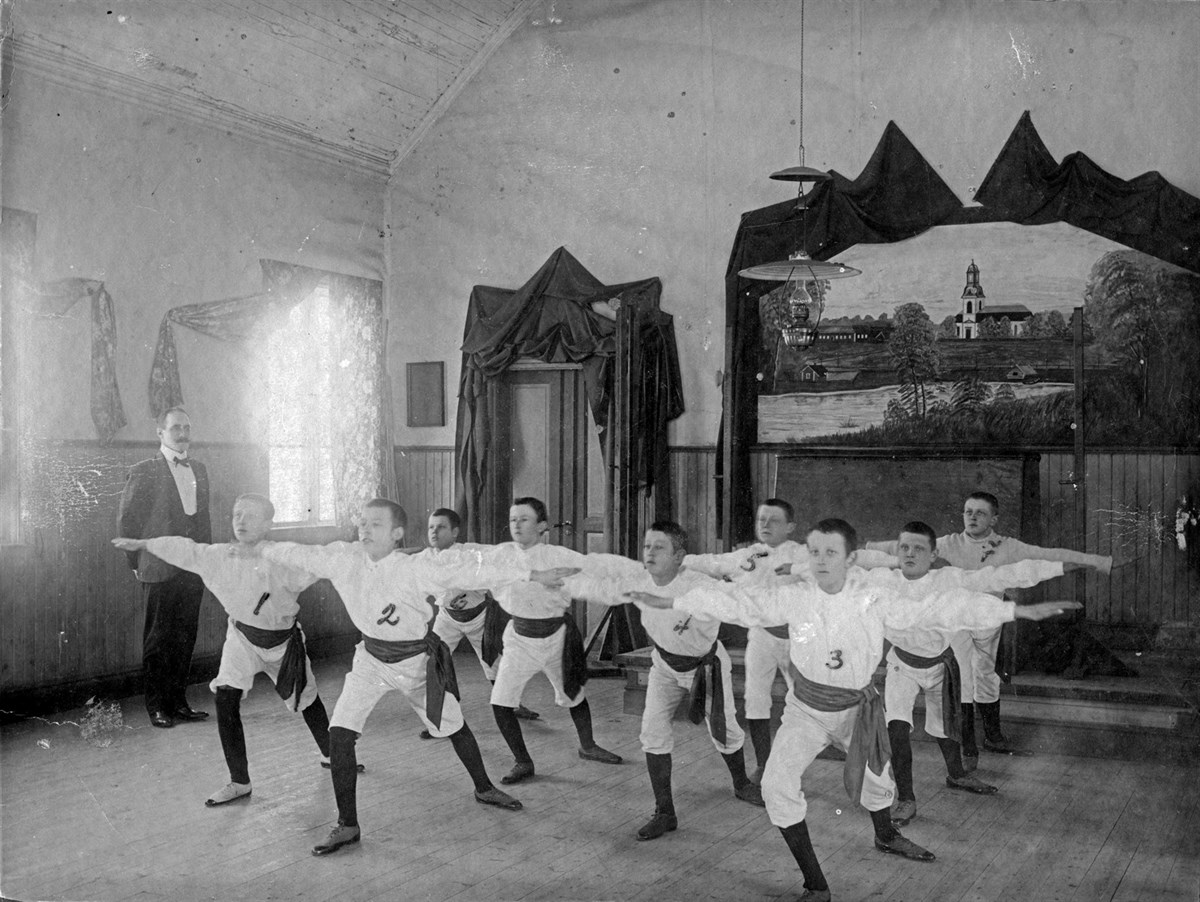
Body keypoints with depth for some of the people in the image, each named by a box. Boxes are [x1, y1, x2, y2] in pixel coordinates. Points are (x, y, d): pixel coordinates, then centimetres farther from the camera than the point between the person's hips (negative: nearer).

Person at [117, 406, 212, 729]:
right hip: (160, 569, -5)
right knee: (158, 640, 2)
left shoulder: (199, 470, 14)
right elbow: (126, 521, -1)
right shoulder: (143, 471, -3)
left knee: (185, 638, 9)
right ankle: (157, 706, 12)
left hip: (193, 569, 5)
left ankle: (178, 701, 19)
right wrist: (137, 564, -1)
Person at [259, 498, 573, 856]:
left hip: (416, 661, -2)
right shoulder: (344, 558, -16)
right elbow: (299, 554, -1)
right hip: (371, 658, 3)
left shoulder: (414, 570, -28)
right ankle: (347, 826, 3)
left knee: (454, 727, 15)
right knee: (339, 732, -11)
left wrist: (534, 576, -29)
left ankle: (484, 789, 42)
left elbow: (472, 572, -28)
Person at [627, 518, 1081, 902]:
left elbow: (943, 606, -21)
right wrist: (669, 602, -24)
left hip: (856, 706, 1)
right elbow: (737, 600, -20)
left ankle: (886, 836, 59)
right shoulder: (793, 595, -21)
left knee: (875, 779, 22)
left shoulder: (876, 597, -21)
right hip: (806, 707, -1)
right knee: (778, 785, -17)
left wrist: (1020, 610, -23)